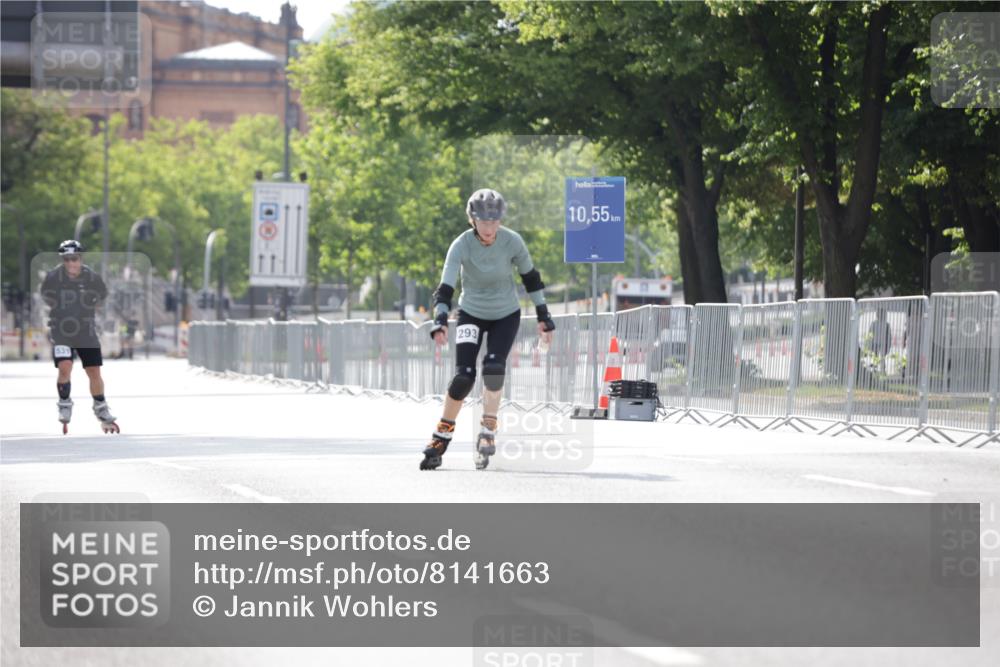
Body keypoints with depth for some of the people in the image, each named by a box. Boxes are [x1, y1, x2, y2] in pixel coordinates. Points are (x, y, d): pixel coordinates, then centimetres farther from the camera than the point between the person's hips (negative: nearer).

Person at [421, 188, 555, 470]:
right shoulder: (462, 245, -22)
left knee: (493, 368, -21)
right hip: (471, 314, -1)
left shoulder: (512, 242, -18)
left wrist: (543, 316, 1)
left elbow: (530, 278, -1)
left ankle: (488, 432, -11)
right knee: (463, 376, -14)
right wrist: (440, 322, -43)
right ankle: (442, 435, 3)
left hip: (506, 315, 1)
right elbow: (445, 289, -28)